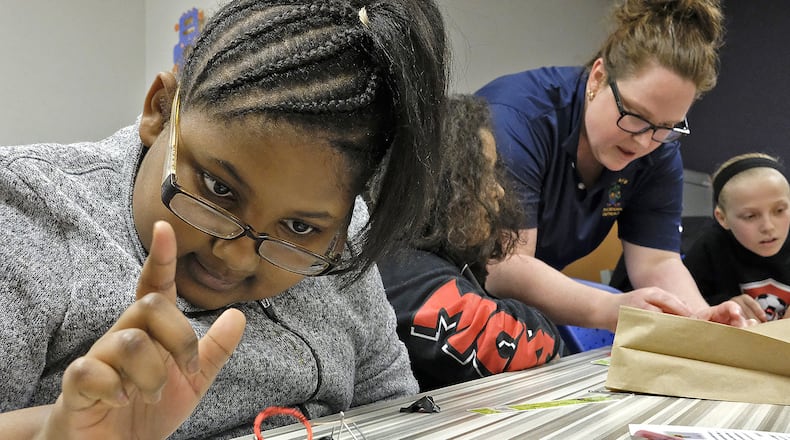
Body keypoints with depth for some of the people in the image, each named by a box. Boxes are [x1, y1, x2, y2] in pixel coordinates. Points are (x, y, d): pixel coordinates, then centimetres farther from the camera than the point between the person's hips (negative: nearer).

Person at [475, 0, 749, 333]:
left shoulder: (659, 153, -6)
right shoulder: (516, 118, -27)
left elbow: (657, 261, -9)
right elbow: (503, 268, -32)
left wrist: (699, 318, -30)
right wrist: (611, 311, -44)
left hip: (541, 292, 6)